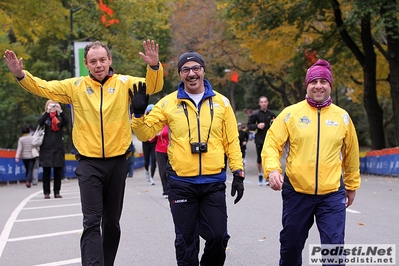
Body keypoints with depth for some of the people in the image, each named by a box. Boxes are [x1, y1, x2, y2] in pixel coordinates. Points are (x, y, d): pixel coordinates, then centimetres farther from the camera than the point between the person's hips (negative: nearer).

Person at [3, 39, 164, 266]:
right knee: (92, 222, -8)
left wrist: (154, 66, -29)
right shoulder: (75, 86, 2)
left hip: (117, 162, 1)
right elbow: (43, 87, 3)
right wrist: (21, 75, -13)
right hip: (89, 164, -1)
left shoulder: (124, 83, 1)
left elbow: (152, 86, -9)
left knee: (112, 221, 14)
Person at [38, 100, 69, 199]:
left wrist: (60, 111, -24)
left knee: (58, 171, 3)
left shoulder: (60, 118, 8)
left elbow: (67, 122, -12)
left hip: (58, 148, 1)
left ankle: (57, 192, 9)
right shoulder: (45, 117, 6)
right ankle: (46, 192, 4)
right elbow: (40, 122, -16)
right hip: (46, 148, -1)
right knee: (46, 171, 0)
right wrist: (47, 111, -25)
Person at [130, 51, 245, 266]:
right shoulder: (169, 103, 2)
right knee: (186, 239, 7)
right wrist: (139, 113, -15)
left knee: (218, 236, 3)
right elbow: (145, 133, 3)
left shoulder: (221, 102, 5)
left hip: (214, 182, 1)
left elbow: (232, 141, 7)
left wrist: (238, 173, 2)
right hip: (181, 183, 0)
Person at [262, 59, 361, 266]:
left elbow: (351, 153, 14)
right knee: (291, 244, 14)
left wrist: (352, 185, 20)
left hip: (332, 194, 0)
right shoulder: (291, 113, -2)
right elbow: (272, 144, -4)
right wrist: (273, 169, -21)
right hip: (296, 192, 0)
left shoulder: (342, 117, 4)